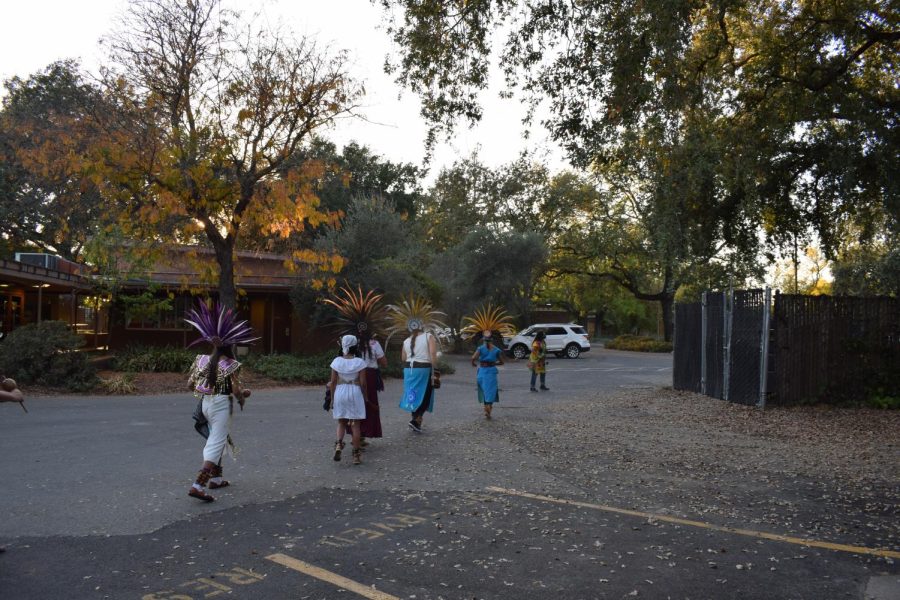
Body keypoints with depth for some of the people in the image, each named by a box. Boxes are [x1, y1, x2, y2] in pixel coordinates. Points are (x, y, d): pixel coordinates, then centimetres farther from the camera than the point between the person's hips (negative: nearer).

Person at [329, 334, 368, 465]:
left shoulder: (337, 361, -2)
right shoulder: (359, 362, -7)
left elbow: (333, 382, 0)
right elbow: (362, 383, -6)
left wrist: (332, 398, 9)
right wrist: (365, 397, 8)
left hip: (340, 392, 2)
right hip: (355, 392, -1)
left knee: (341, 423, 16)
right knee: (355, 424, 7)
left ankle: (339, 443, -11)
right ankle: (356, 454, 10)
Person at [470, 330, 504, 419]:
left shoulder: (480, 348, -5)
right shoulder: (496, 350, 1)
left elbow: (473, 358, -17)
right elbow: (501, 362, 8)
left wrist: (474, 364, 3)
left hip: (482, 371, 0)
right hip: (492, 371, 0)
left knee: (484, 390, 15)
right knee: (491, 391, 2)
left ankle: (486, 408, 16)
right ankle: (488, 409, -11)